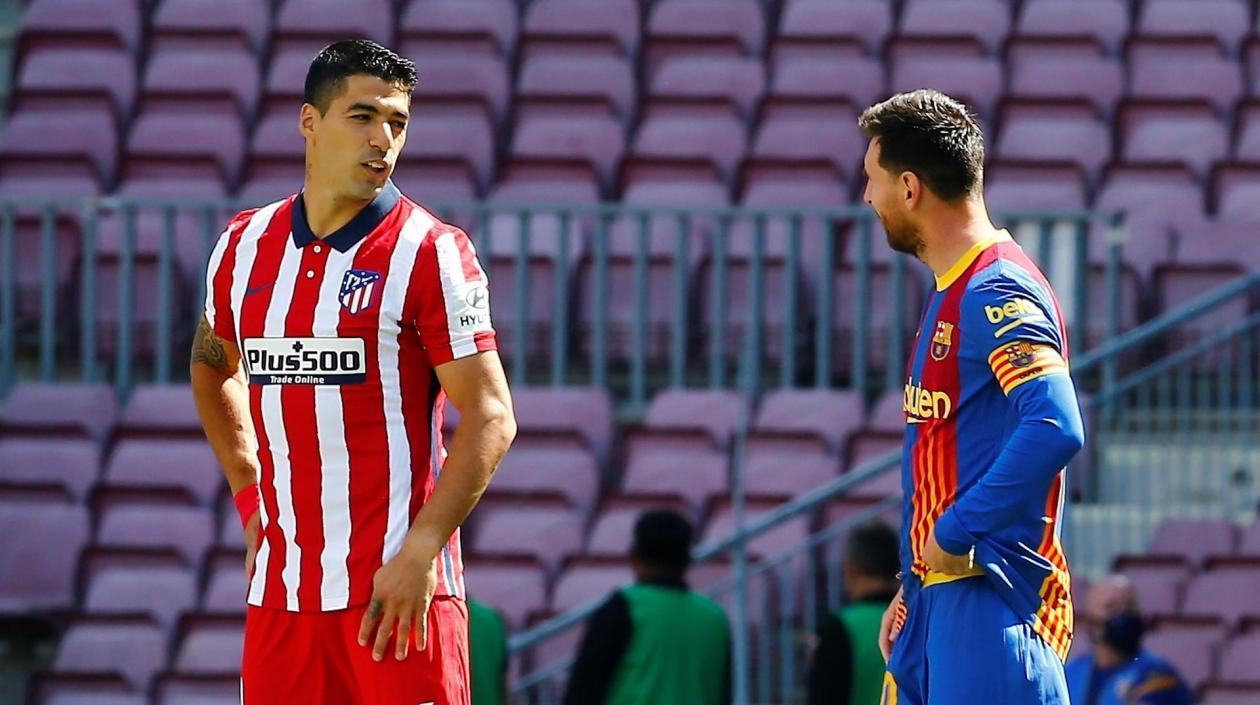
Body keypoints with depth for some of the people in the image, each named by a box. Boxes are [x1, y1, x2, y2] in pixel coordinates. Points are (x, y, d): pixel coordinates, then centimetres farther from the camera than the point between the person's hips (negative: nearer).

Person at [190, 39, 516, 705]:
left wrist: (419, 553, -18)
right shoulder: (244, 246, 11)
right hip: (279, 592, 5)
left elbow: (490, 417, -10)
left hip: (399, 587, -5)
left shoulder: (431, 251, -5)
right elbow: (214, 368, 30)